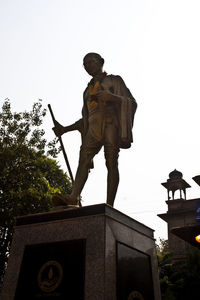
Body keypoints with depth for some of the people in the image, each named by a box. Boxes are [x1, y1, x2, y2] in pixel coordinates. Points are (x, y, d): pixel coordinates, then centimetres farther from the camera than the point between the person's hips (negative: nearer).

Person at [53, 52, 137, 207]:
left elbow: (131, 102, 7)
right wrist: (65, 129, 23)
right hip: (93, 127, 4)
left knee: (111, 162, -17)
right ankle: (74, 197, -34)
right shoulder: (87, 90, 32)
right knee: (84, 159, -19)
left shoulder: (114, 80, 18)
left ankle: (110, 204, -22)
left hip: (110, 123, -4)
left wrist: (111, 97, -10)